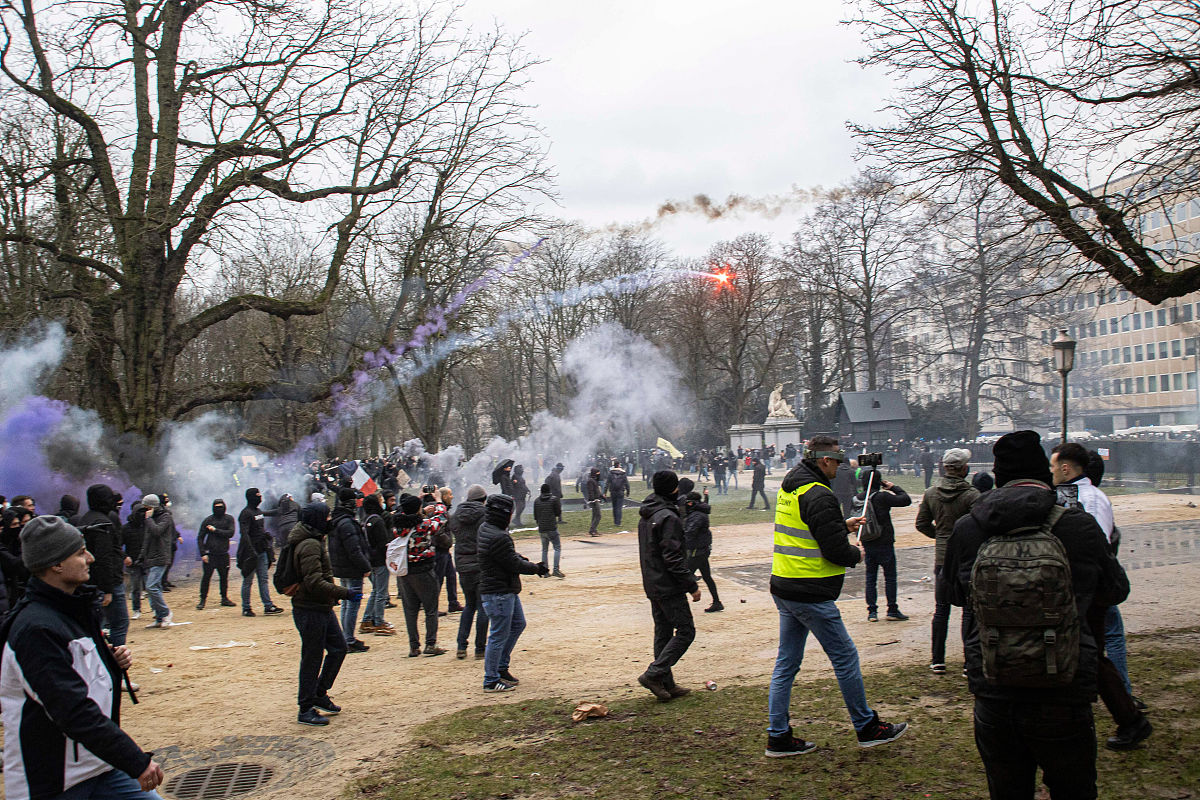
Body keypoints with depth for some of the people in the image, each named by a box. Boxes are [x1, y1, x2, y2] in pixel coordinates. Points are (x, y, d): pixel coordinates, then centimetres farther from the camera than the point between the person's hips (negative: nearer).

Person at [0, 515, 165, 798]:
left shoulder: (78, 607, 8)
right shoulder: (35, 629, -21)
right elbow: (75, 713, -27)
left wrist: (114, 660, 2)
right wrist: (137, 762, -27)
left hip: (100, 763, 8)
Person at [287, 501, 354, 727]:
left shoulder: (315, 541, 13)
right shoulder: (309, 545, -20)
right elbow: (314, 583, -26)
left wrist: (339, 594, 20)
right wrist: (344, 593, -25)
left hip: (322, 608, 10)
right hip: (310, 611, -10)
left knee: (338, 647, 15)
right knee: (312, 659, -1)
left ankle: (320, 694, 26)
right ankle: (306, 710, 10)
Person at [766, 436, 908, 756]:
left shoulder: (788, 488, 11)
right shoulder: (819, 496, -18)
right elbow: (835, 550, -20)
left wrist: (843, 526, 23)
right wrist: (856, 555, 1)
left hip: (783, 588, 9)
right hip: (811, 594, -9)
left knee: (786, 662, 12)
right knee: (845, 657, 6)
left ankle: (778, 736, 15)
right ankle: (867, 727, 19)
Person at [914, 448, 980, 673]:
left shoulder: (930, 493, 1)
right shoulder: (972, 495, -14)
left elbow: (922, 524, 7)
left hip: (942, 559, 4)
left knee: (941, 609, 12)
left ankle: (938, 660, 15)